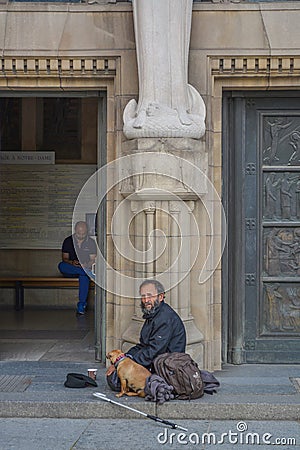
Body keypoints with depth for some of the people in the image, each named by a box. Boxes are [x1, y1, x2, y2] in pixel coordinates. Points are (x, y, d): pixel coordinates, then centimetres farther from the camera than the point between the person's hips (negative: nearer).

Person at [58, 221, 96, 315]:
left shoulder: (91, 242, 3)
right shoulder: (68, 241, 3)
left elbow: (93, 260, -1)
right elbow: (65, 258, 0)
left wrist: (86, 265, -24)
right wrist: (72, 263, -23)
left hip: (86, 268, -1)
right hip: (70, 270, 1)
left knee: (84, 275, -38)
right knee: (61, 265, -34)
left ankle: (81, 305, -40)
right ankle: (88, 272, -42)